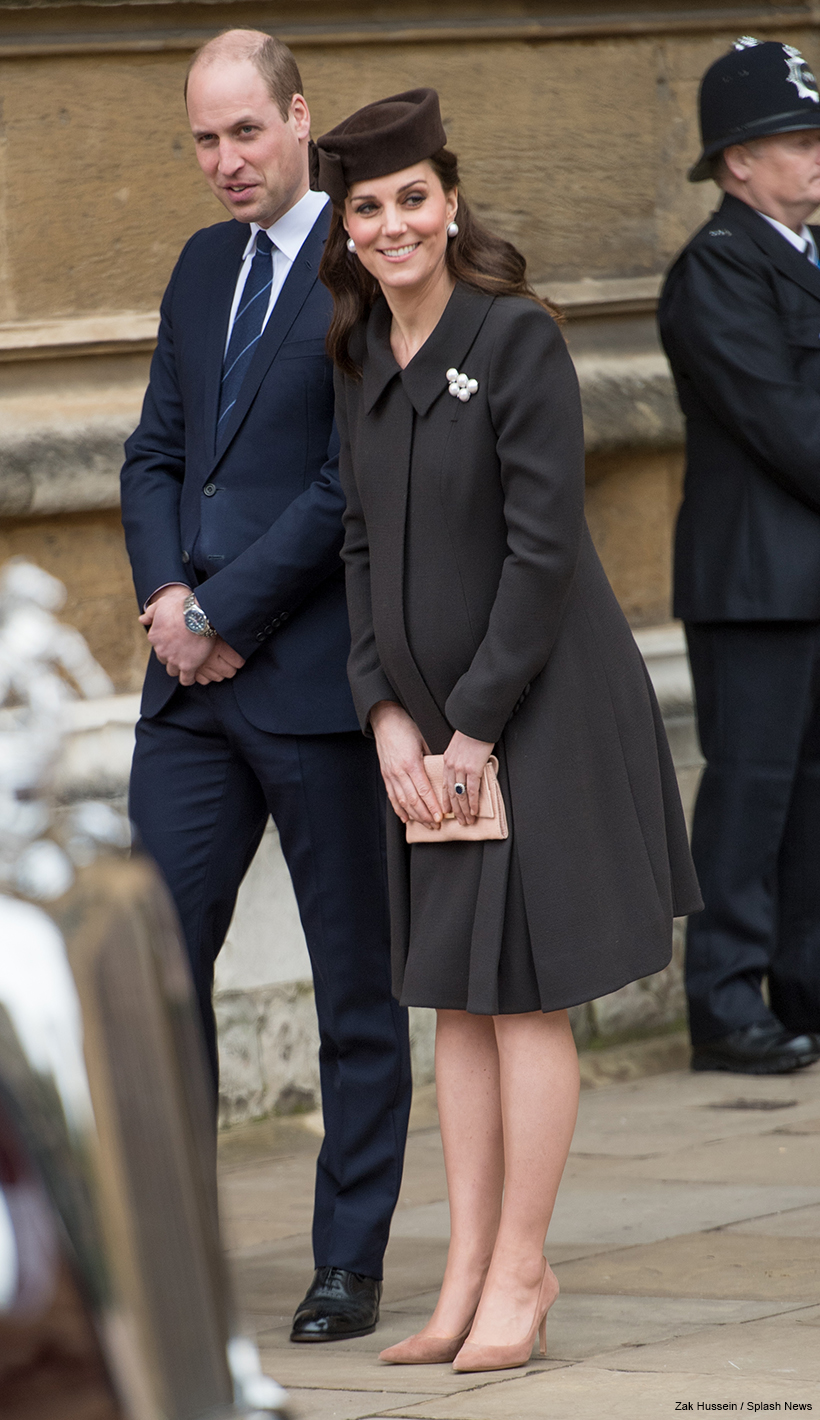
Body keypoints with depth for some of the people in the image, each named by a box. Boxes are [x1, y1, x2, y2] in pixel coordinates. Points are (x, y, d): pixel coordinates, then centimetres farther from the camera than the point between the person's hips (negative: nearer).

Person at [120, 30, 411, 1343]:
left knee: (357, 984, 4)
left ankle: (350, 1261, 11)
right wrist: (167, 593, -2)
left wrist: (226, 614, -13)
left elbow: (352, 483, -14)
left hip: (320, 680, -6)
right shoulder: (202, 270, 15)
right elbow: (158, 452, 16)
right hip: (195, 688, 6)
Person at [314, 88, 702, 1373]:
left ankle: (520, 1272, 6)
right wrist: (387, 715, 0)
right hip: (429, 720, 7)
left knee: (522, 993, -2)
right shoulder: (364, 360, 7)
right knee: (454, 1000, 9)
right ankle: (469, 1270, 14)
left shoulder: (518, 341, -14)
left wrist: (476, 729, -15)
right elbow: (363, 544, 11)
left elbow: (542, 550, -16)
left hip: (538, 711, -7)